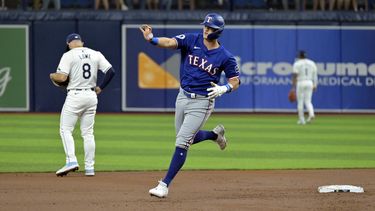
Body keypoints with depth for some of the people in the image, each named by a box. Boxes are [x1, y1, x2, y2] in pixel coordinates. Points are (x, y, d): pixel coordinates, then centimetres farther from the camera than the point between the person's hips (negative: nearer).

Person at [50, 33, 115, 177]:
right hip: (92, 96, 5)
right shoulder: (96, 54, 9)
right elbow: (111, 72, 2)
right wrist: (100, 88, 12)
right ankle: (89, 167, 8)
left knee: (65, 129, 0)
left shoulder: (69, 55, -6)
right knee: (88, 132, 11)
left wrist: (52, 75, 8)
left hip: (75, 96, -5)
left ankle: (71, 161, -16)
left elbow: (62, 77, -14)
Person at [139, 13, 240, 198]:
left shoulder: (225, 57, -9)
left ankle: (164, 185, -6)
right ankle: (215, 134, 48)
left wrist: (223, 89, -23)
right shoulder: (192, 40, -5)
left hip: (202, 102, -5)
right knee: (187, 138, 20)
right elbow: (170, 43, -22)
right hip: (183, 97, 5)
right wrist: (152, 39, -43)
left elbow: (235, 81, 0)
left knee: (182, 143, -10)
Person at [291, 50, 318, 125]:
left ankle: (301, 120, 6)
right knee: (308, 101, 7)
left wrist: (293, 87, -11)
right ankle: (311, 114, -22)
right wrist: (315, 86, 9)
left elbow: (294, 76, -11)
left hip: (300, 84, -4)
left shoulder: (297, 63, -5)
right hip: (309, 83, 4)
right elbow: (315, 75, 6)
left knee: (300, 102, 5)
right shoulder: (312, 63, 8)